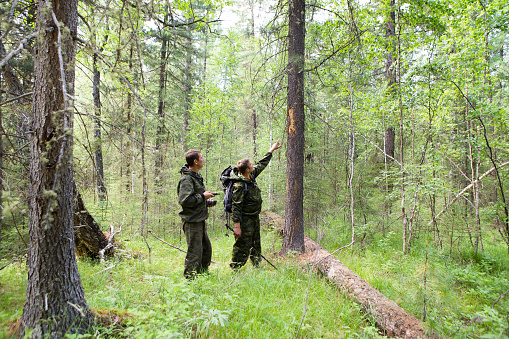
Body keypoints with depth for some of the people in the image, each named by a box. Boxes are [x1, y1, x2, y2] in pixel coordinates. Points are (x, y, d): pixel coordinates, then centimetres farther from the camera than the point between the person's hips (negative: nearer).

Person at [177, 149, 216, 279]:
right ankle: (189, 279, 9)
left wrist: (207, 203, 10)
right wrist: (203, 196, -18)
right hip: (192, 221, -10)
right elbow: (184, 201, -26)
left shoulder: (196, 176, 15)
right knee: (194, 253, -4)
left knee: (207, 250, 17)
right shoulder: (187, 178, -16)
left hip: (200, 220, 10)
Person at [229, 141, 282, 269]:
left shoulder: (251, 176, 4)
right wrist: (237, 226, -26)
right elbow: (236, 206, -24)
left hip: (255, 218, 9)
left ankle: (256, 266, 32)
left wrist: (271, 151, 28)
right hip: (244, 220, -9)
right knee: (242, 247, -3)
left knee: (256, 246, 19)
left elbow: (262, 164, 21)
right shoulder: (239, 185, -23)